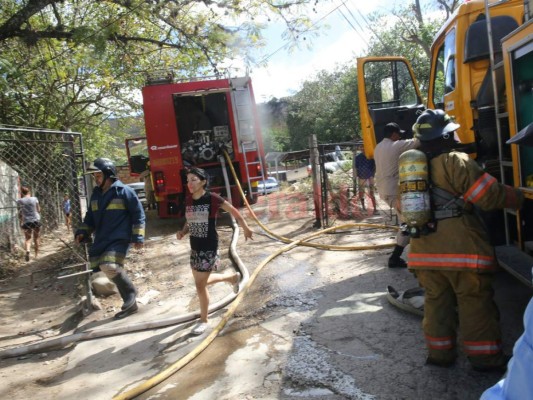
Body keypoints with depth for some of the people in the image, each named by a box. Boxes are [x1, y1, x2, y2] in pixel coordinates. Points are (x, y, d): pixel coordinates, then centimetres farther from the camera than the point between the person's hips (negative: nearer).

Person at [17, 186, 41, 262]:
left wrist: (21, 222, 11)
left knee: (27, 238, 6)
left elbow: (20, 213, 1)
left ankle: (27, 250, -23)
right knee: (36, 238, 13)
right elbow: (38, 210, 3)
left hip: (26, 222, 0)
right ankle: (36, 254, 20)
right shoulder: (34, 199, -3)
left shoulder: (19, 201, -2)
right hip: (36, 220, 0)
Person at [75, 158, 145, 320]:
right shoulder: (96, 194, 13)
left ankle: (131, 292, -2)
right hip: (102, 241, 8)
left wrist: (138, 237, -11)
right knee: (113, 271, 8)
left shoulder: (124, 191, -8)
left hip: (119, 239, -7)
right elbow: (91, 216, 21)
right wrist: (83, 232, 5)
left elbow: (138, 214, -7)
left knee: (110, 266, -27)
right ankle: (130, 304, 23)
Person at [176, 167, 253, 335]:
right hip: (195, 248, 7)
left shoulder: (212, 198, -17)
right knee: (202, 280, 21)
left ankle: (203, 320, 21)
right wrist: (182, 232, -7)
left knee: (200, 285, -1)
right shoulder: (188, 199, 1)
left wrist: (246, 229, 3)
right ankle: (233, 277, 45)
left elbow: (234, 211, -5)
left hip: (209, 248, -7)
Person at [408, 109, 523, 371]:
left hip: (424, 251, 6)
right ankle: (485, 356, 17)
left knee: (436, 301, 16)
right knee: (475, 303, 7)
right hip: (461, 249, -6)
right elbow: (491, 195, -11)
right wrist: (517, 197, 6)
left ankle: (439, 352, 24)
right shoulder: (455, 162, -13)